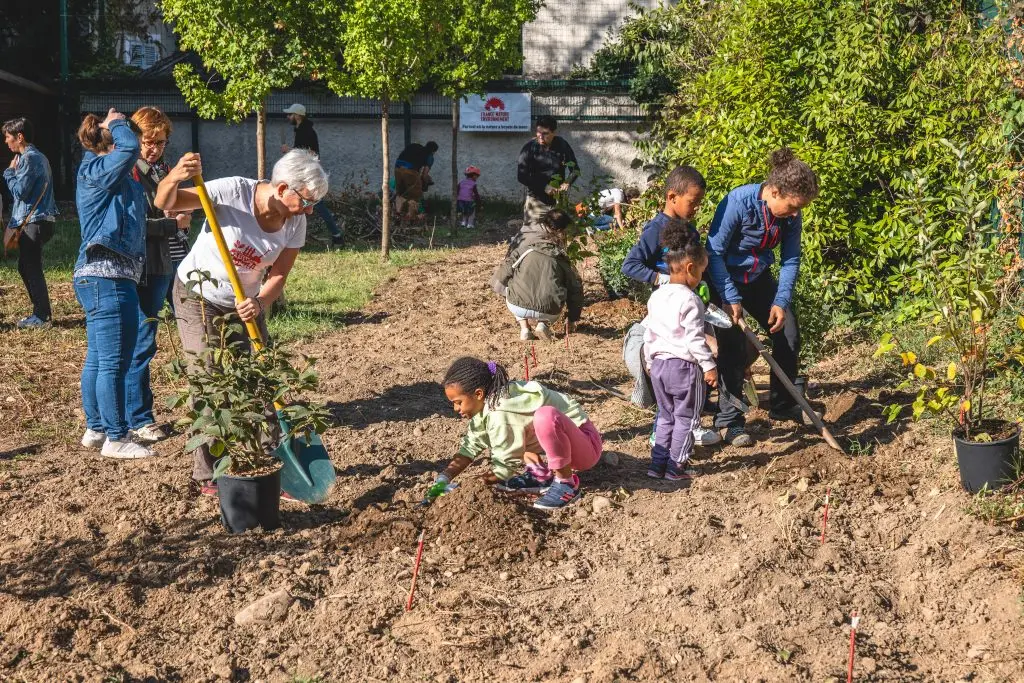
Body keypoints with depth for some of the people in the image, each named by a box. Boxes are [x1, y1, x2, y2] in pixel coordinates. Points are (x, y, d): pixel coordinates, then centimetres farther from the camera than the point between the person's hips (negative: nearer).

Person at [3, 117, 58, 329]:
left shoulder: (29, 158, -14)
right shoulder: (37, 156, 18)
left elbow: (20, 191, -17)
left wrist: (9, 172, -4)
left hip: (33, 222, -10)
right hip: (35, 221, 10)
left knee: (31, 269, -6)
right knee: (26, 267, 14)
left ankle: (42, 316, -2)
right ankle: (40, 313, 18)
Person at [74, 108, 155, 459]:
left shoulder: (120, 180, 19)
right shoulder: (95, 171, -9)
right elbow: (129, 147, -24)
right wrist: (116, 123, -5)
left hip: (102, 278, 10)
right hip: (106, 277, -10)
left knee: (98, 358, 15)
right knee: (114, 361, -7)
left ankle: (96, 429, 24)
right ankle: (116, 438, -1)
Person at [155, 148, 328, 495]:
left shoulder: (294, 223, -13)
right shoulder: (233, 191, -27)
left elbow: (278, 275, -7)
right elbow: (165, 204, -27)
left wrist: (259, 304, -28)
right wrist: (173, 179, -50)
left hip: (245, 304, 5)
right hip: (198, 298, -4)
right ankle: (207, 476, 3)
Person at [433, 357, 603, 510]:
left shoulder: (501, 414, -30)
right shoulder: (486, 403, -4)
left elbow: (503, 468, -22)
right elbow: (471, 446, 0)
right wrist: (444, 478, -12)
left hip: (586, 445, -9)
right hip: (558, 443, 9)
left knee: (545, 416, -38)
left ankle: (566, 485, -19)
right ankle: (541, 474, 9)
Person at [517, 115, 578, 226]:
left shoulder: (562, 146, -3)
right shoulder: (529, 148, -7)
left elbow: (575, 169, 6)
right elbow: (522, 177, -8)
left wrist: (567, 183, -15)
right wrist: (544, 187, -19)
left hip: (558, 200, 2)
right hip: (536, 200, -2)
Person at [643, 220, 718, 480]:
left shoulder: (656, 297, 7)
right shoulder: (690, 300, -16)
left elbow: (648, 334, 13)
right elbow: (695, 338, -18)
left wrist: (651, 362, 23)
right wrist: (709, 366, -11)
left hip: (658, 364, 7)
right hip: (684, 366, -7)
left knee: (666, 416, 17)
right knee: (686, 419, 6)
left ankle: (658, 464, 18)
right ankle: (676, 467, 9)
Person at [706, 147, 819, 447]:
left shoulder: (791, 215, -13)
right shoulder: (738, 203, -30)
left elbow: (791, 260, -4)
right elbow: (714, 252, -25)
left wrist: (781, 302, -14)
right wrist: (731, 298, -25)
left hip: (759, 279, 6)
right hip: (725, 279, -6)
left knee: (788, 333, 5)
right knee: (733, 346, -13)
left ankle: (783, 405, 23)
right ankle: (730, 420, -2)